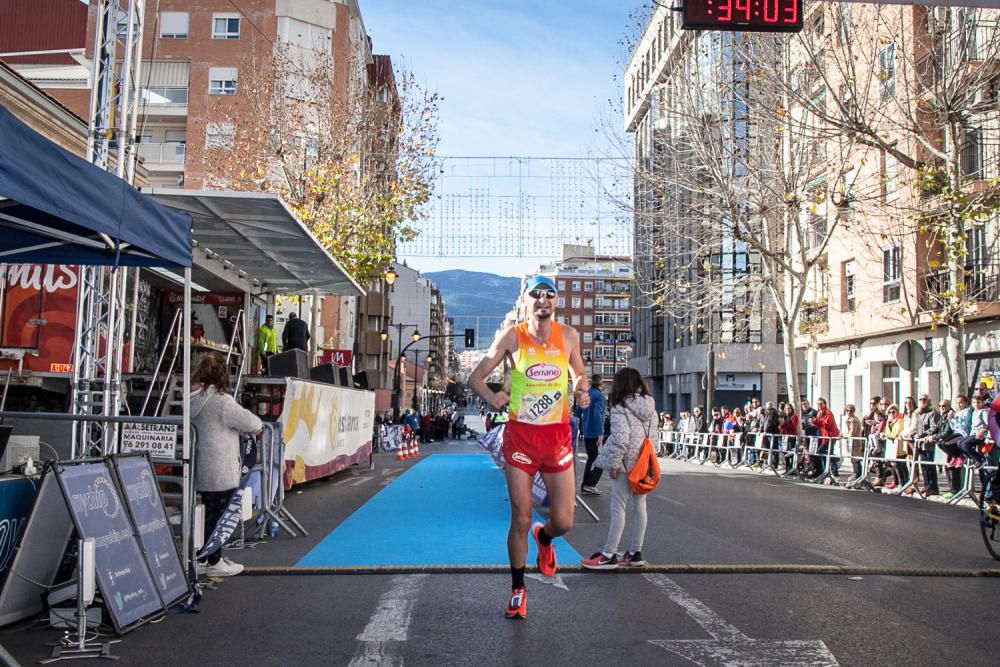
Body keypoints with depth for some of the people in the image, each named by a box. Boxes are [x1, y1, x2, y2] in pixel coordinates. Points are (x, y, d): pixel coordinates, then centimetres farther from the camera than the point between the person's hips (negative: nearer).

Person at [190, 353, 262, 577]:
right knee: (217, 515, 4)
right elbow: (254, 424, -14)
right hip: (221, 472, -8)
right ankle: (214, 563, 14)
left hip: (201, 469, 8)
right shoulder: (222, 401, -19)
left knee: (209, 512, 18)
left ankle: (203, 559, 28)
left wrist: (234, 427, 11)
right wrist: (258, 424, 8)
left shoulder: (192, 399, 4)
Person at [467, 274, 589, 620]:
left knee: (563, 521, 1)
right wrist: (490, 396, -20)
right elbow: (475, 377, 1)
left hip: (557, 436, 2)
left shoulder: (568, 335, 4)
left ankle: (543, 537, 39)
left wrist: (582, 390, -3)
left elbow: (579, 373, 20)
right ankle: (517, 589, 24)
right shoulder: (511, 336, -3)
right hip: (520, 435, -2)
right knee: (520, 520, 2)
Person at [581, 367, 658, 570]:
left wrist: (613, 464, -13)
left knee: (619, 508, -2)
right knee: (639, 506, 13)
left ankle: (609, 555, 1)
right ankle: (635, 553, 22)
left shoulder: (620, 408, -14)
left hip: (626, 464, -7)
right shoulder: (651, 407, 7)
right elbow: (653, 435, 10)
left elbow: (620, 439, -21)